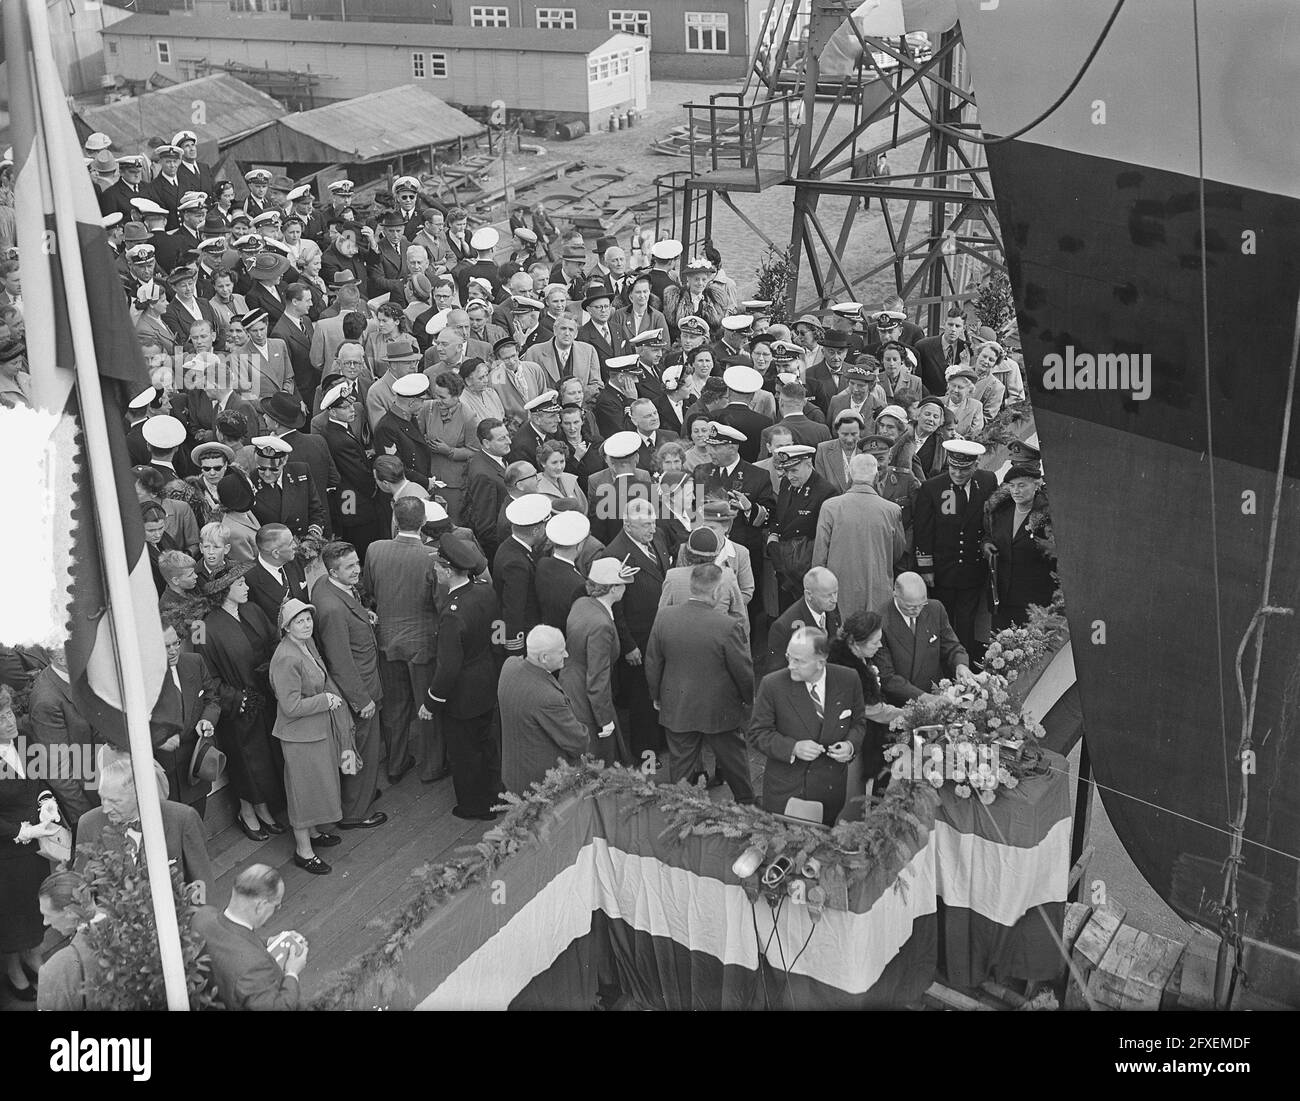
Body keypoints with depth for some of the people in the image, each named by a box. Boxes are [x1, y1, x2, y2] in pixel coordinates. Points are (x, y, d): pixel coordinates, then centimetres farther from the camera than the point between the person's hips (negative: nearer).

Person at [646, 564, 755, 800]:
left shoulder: (664, 617, -13)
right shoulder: (730, 626, -24)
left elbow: (652, 663, -2)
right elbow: (744, 672, -13)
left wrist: (656, 696, 14)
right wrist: (750, 700, 6)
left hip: (676, 709, 2)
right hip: (720, 710, -2)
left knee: (680, 766, 17)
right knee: (734, 762, 20)